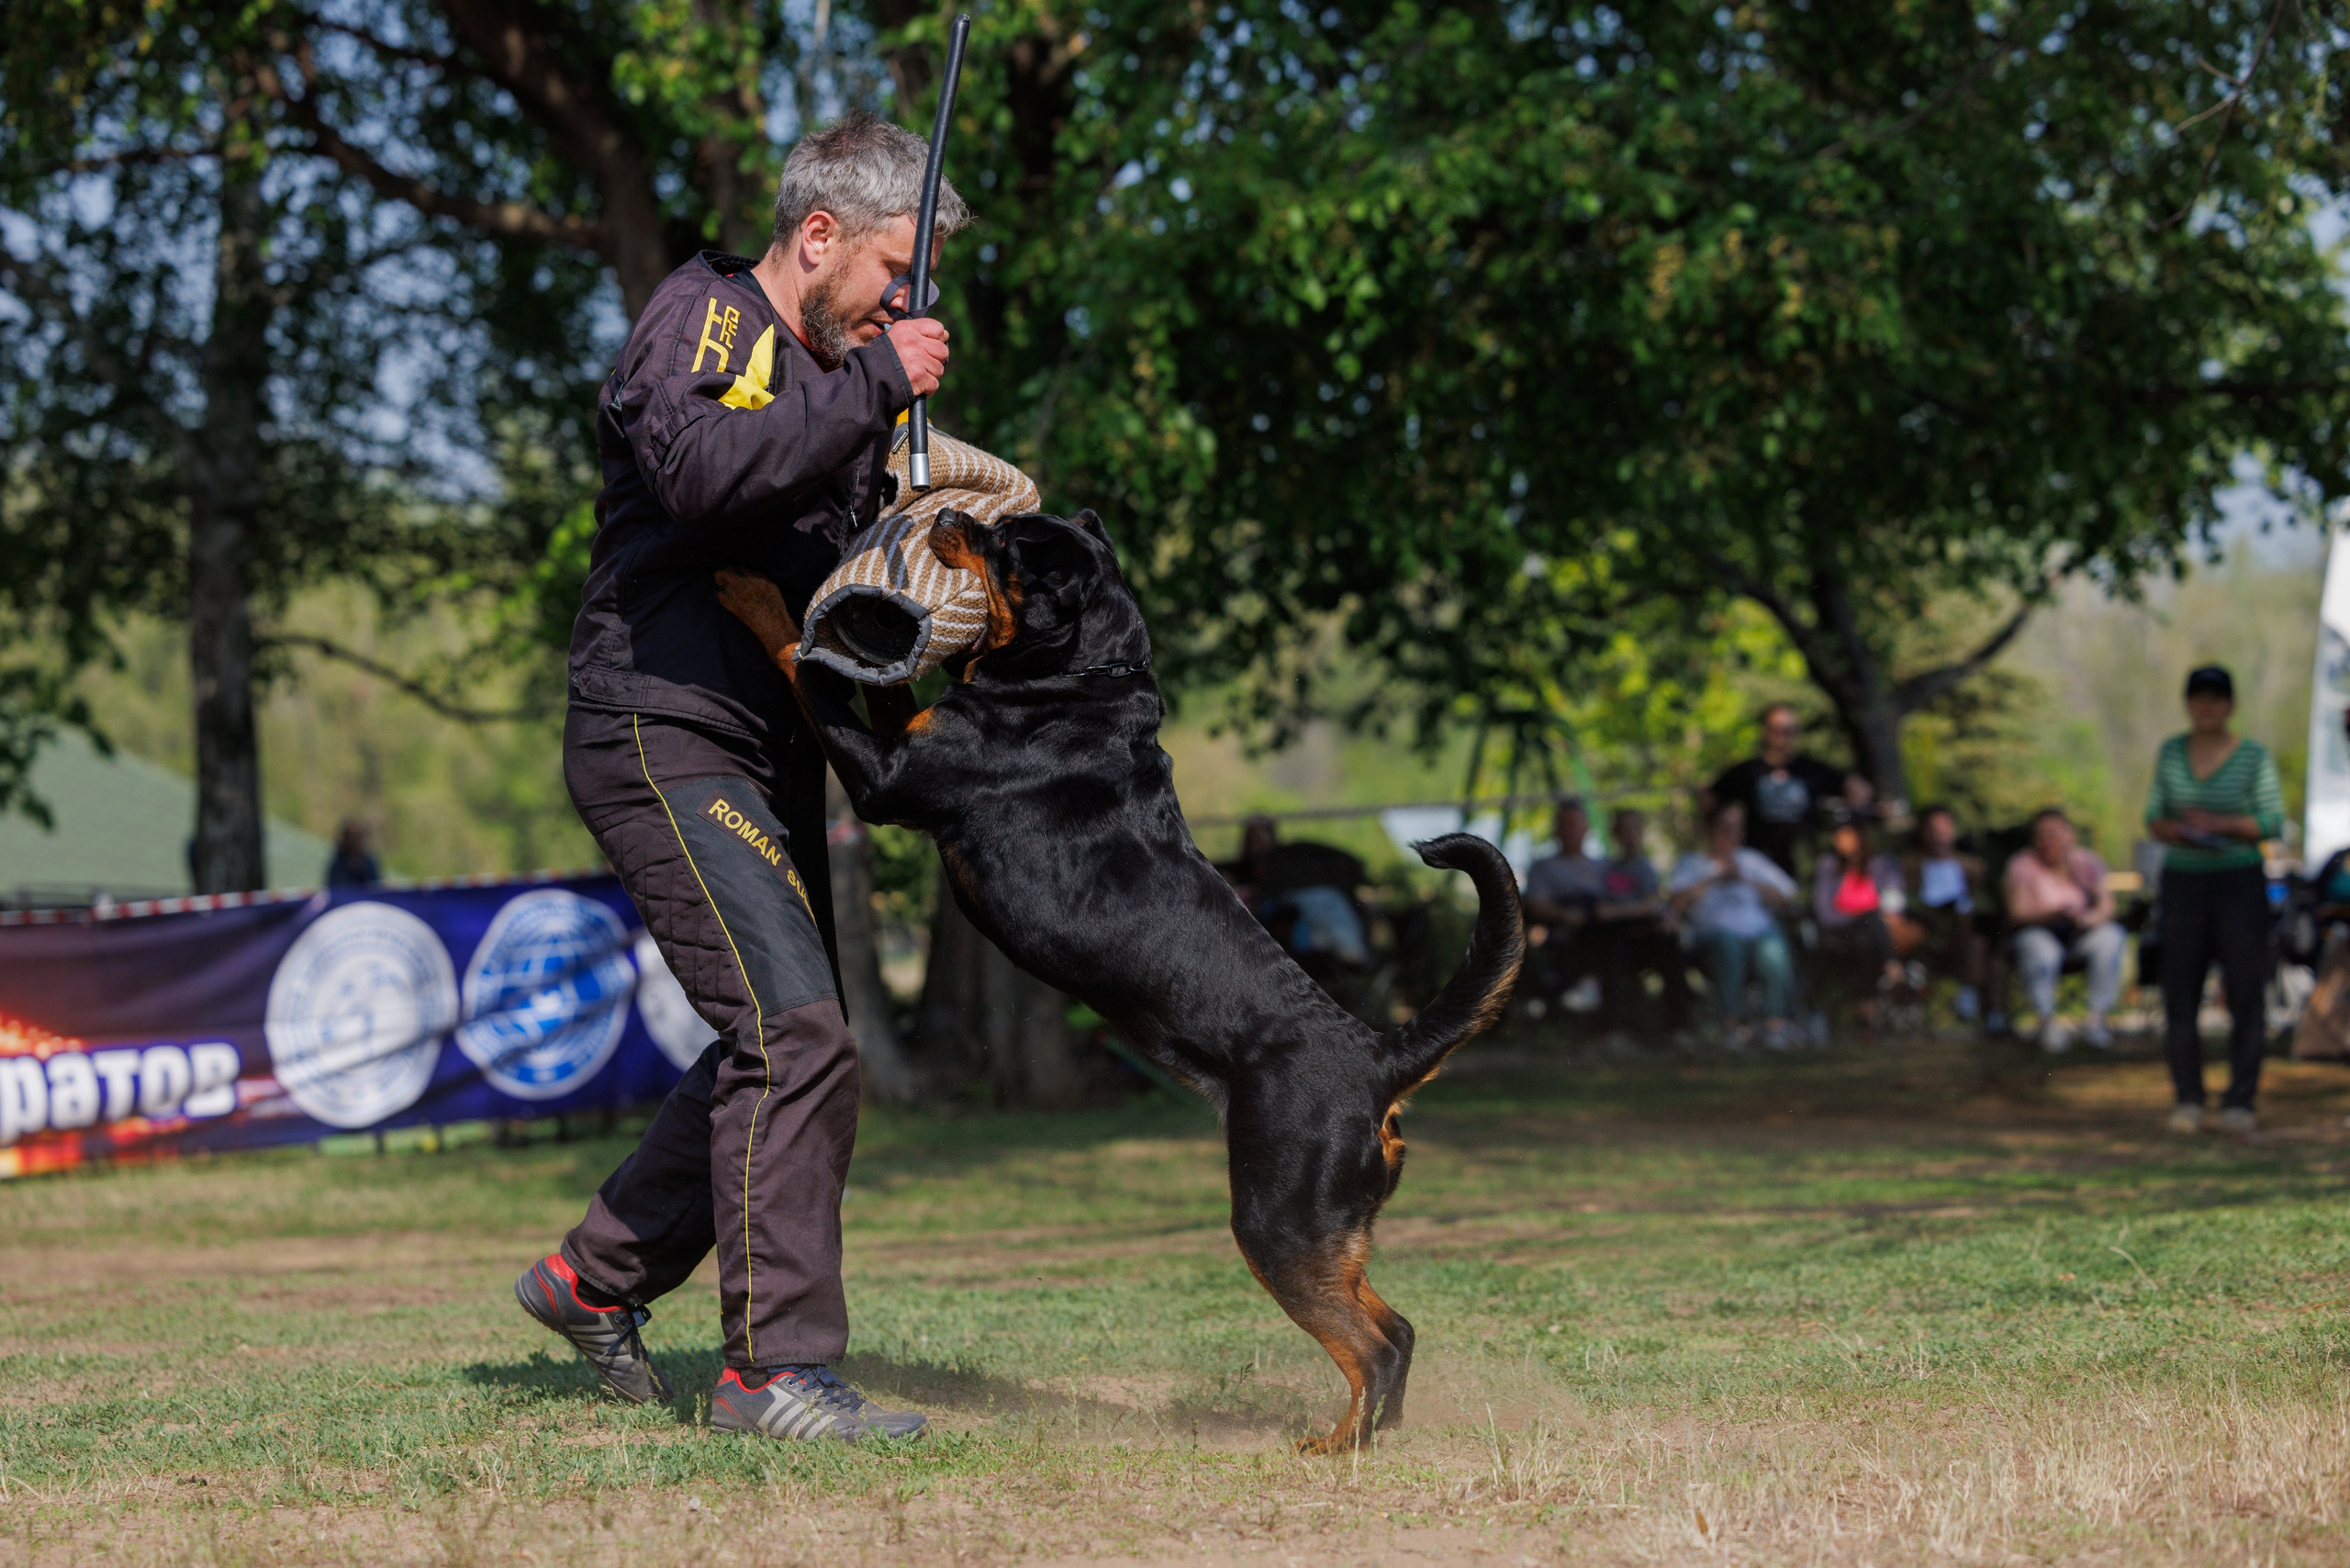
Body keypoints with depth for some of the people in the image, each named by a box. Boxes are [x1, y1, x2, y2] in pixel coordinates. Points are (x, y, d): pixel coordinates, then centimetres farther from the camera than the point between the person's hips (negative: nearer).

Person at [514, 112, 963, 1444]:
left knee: (784, 1047, 13)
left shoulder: (837, 372, 19)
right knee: (796, 1032, -18)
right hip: (664, 735, -10)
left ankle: (597, 1277, 28)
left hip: (771, 757, 10)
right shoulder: (704, 317, -9)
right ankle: (778, 1365, -15)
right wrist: (870, 386, -26)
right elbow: (700, 467, -30)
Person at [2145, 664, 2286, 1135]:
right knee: (2180, 995, -2)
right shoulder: (2170, 752, 6)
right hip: (2183, 882, 3)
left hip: (2240, 881, -2)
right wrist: (2168, 829, -14)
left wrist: (2221, 824, -21)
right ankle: (2187, 1101, 4)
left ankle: (2240, 1101, -2)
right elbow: (2154, 815, 9)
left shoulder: (2254, 756, -3)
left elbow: (2273, 823, -7)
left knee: (2244, 994, -6)